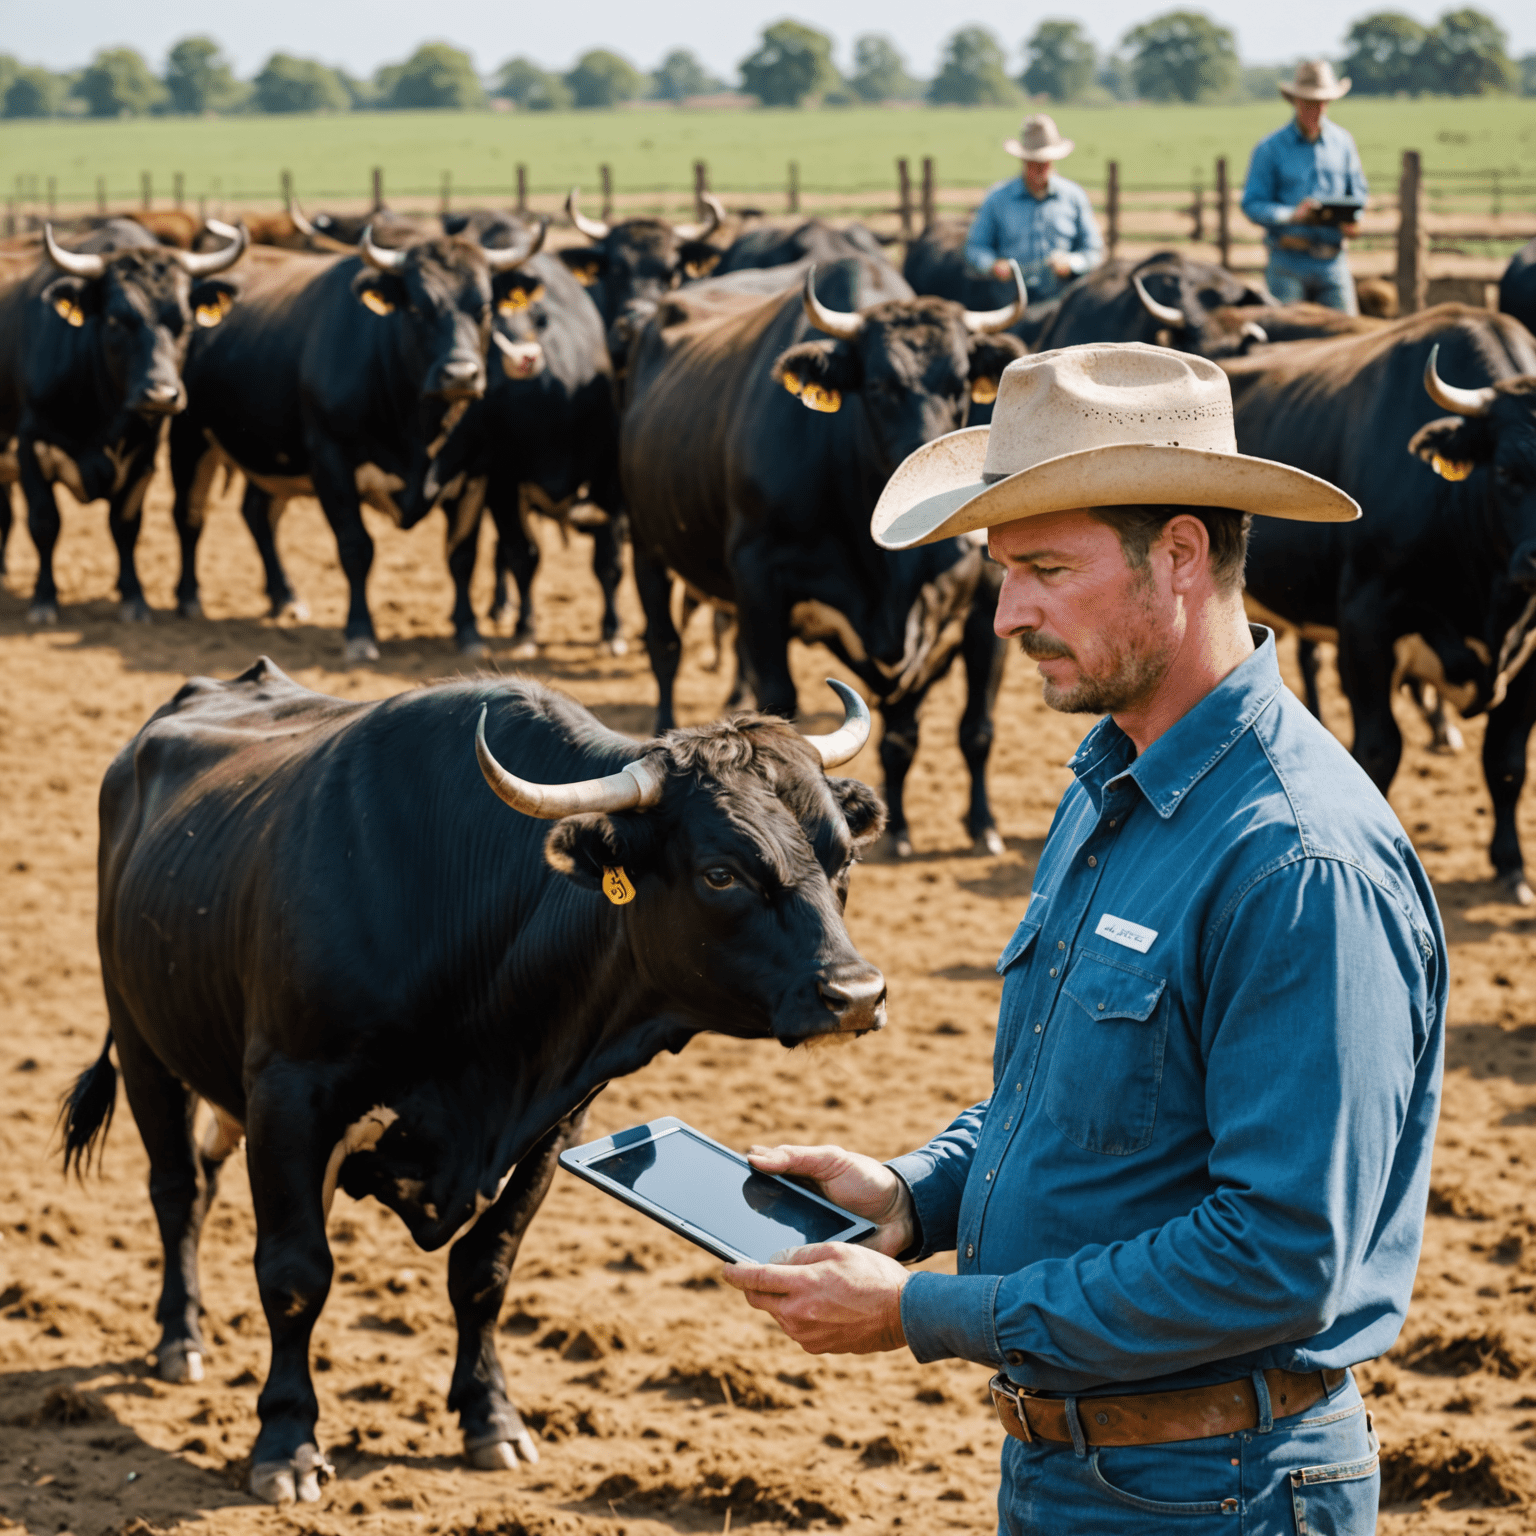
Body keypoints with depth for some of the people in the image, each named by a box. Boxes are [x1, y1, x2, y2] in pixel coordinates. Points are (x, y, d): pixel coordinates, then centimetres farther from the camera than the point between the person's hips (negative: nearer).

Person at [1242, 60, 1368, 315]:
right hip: (1287, 262, -3)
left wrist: (1352, 219, -4)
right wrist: (1293, 215, -19)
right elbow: (1252, 204, -3)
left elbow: (1358, 192, 18)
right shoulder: (1270, 148, 0)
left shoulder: (1342, 141, 12)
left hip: (1332, 262, 3)